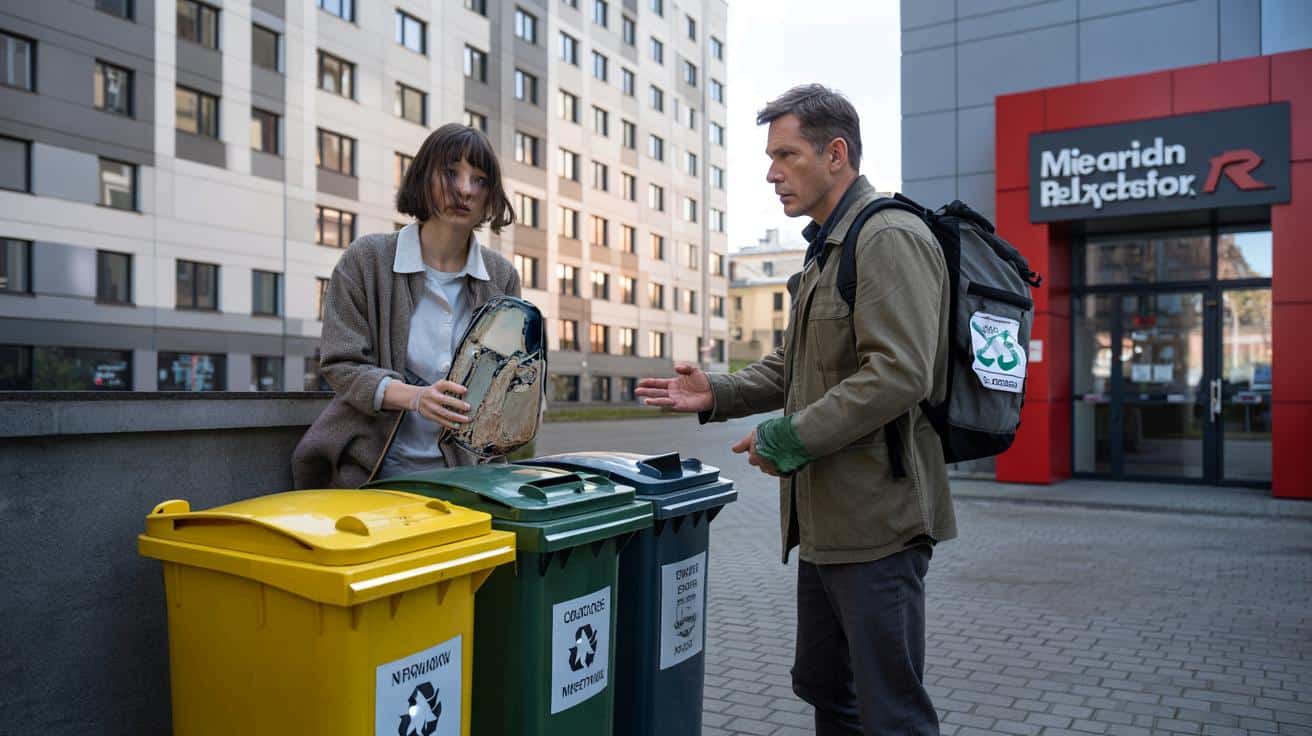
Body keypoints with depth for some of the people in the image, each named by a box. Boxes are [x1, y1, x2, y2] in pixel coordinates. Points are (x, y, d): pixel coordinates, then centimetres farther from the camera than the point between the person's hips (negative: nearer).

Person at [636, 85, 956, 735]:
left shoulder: (889, 237, -13)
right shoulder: (825, 247, 19)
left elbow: (899, 375, -24)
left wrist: (790, 437, -18)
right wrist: (718, 395, 8)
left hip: (874, 519, -10)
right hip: (828, 516, 10)